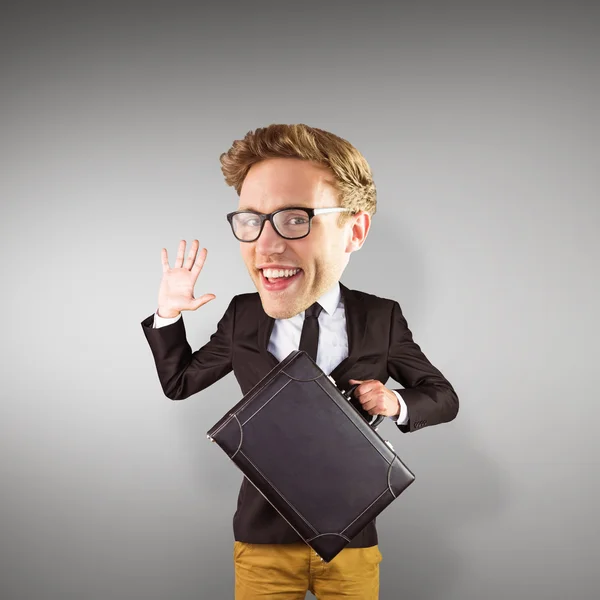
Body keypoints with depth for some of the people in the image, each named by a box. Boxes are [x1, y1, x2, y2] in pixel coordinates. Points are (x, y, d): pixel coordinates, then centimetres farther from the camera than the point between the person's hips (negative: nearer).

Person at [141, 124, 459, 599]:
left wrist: (397, 403, -19)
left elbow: (444, 398, 1)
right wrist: (168, 315, -4)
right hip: (263, 537, 1)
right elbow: (179, 382, 10)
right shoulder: (242, 318, -4)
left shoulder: (382, 320, -10)